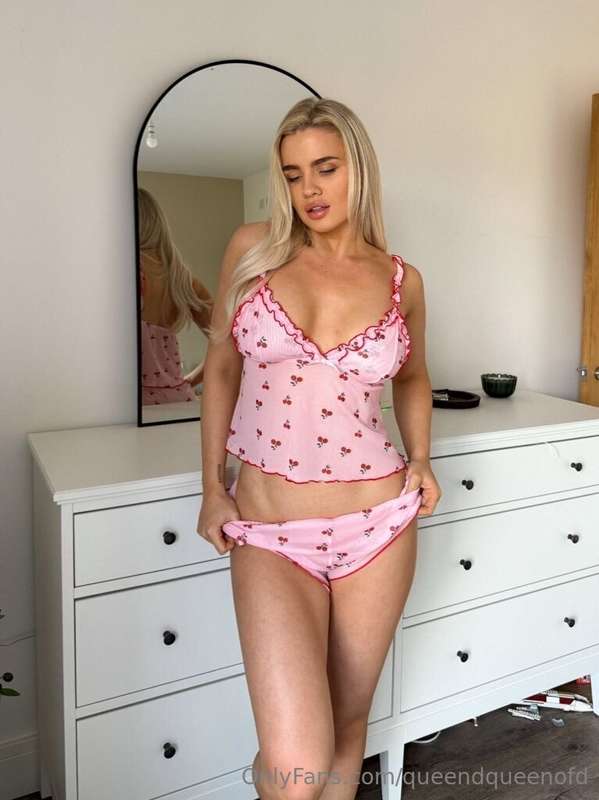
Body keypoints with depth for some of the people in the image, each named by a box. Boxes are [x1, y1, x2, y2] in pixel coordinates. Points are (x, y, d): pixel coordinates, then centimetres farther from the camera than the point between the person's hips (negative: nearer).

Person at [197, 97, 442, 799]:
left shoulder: (401, 281, 4)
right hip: (269, 534, -2)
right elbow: (221, 369, 7)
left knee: (348, 721, 17)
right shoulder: (253, 249, 0)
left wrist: (421, 459, 4)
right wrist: (212, 488, 2)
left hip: (378, 523, 2)